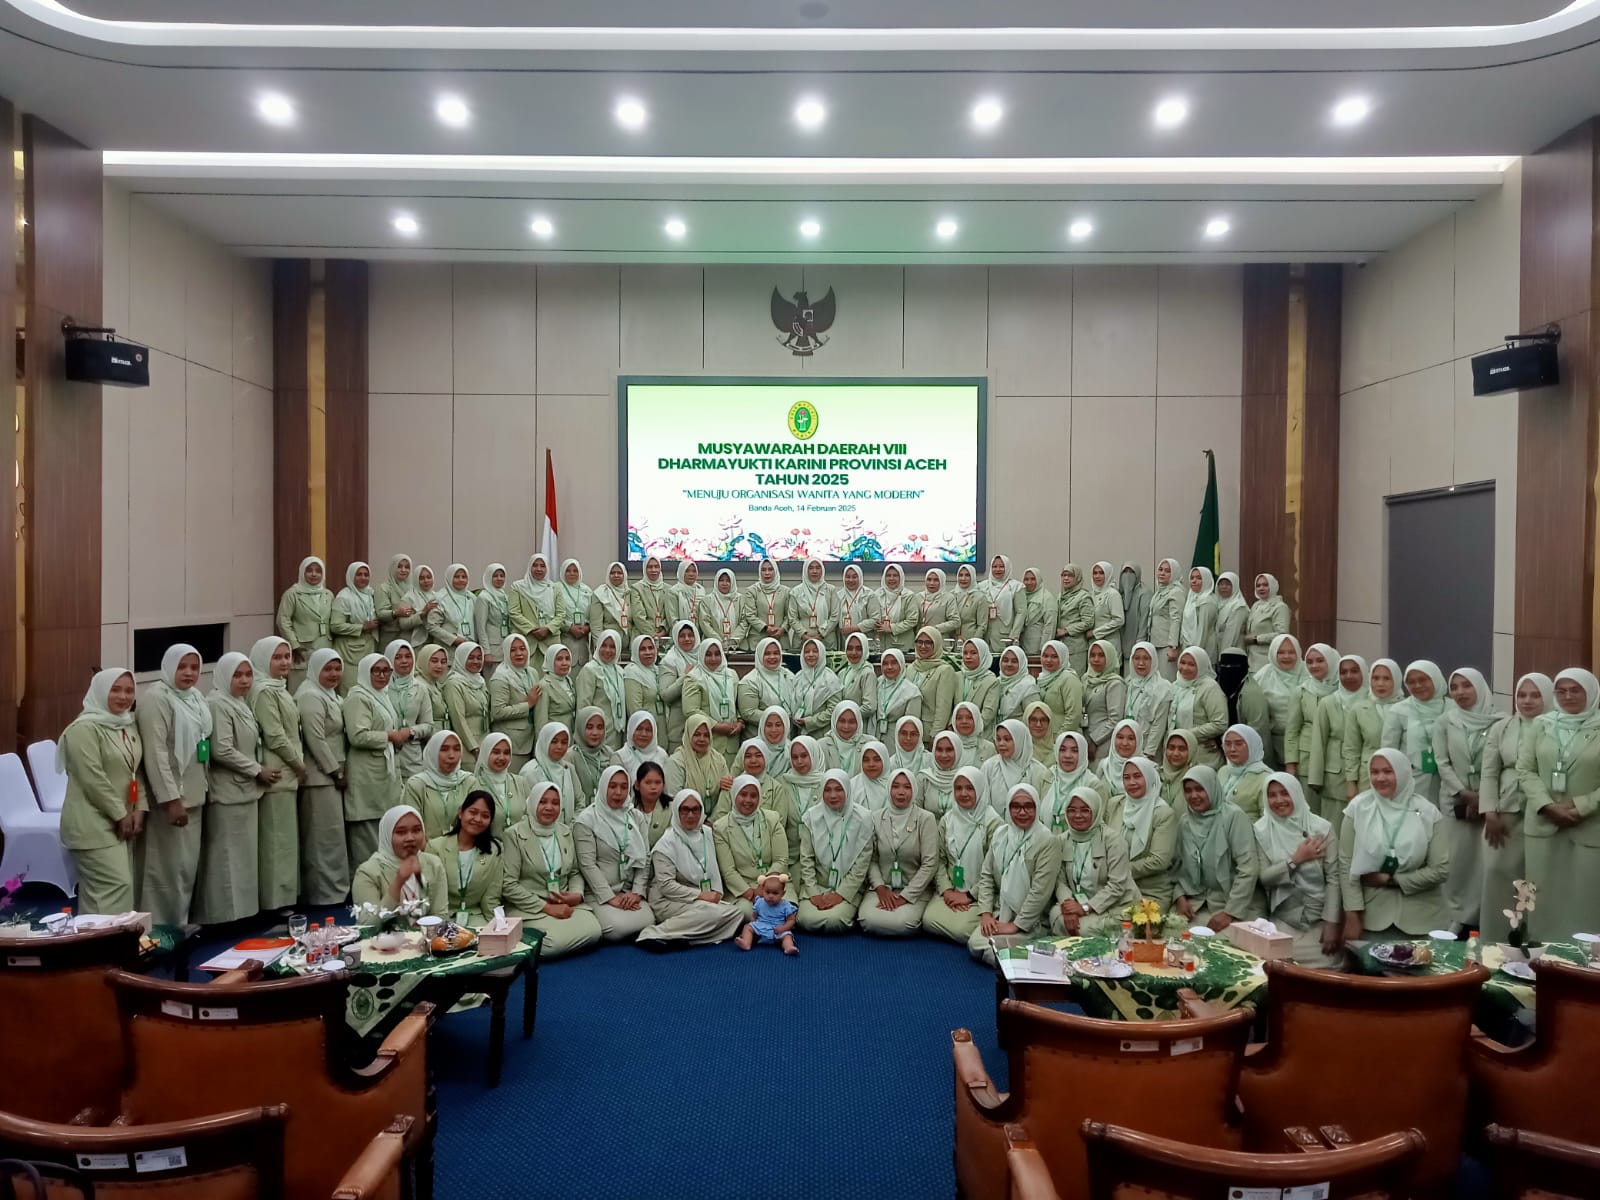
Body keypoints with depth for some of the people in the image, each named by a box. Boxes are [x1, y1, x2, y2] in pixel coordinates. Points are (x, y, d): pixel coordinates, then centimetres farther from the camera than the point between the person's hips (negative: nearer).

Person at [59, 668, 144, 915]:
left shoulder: (130, 726, 13)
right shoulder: (85, 728, -12)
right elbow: (93, 779, -18)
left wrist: (139, 809, 2)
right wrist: (120, 815, -14)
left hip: (121, 823, 8)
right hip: (93, 825, -8)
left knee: (122, 884, 8)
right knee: (115, 886, -13)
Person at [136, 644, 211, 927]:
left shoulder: (195, 697, 11)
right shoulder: (156, 698, -14)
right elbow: (155, 754, -20)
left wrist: (191, 795, 18)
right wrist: (171, 799, -23)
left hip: (194, 796, 8)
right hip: (170, 799, -8)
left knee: (189, 865, 15)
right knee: (169, 867, -2)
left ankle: (181, 923, 26)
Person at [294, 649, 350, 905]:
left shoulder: (329, 694, 17)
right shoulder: (310, 696, -14)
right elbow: (316, 740, -19)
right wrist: (336, 772, -14)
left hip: (332, 775, 10)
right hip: (320, 777, -10)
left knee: (332, 835, 13)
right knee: (326, 836, -4)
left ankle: (334, 890, 20)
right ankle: (327, 892, 3)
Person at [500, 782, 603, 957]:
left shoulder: (566, 832, 12)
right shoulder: (515, 834, -5)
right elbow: (508, 885, -10)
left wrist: (577, 895, -4)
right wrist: (546, 907, -16)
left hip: (564, 904, 5)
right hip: (529, 908, -5)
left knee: (593, 931, -23)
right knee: (556, 941, -31)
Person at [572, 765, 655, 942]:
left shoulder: (636, 817, 11)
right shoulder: (586, 820, -3)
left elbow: (645, 858, 7)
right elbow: (588, 864, -9)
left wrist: (637, 892, -7)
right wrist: (610, 898, -15)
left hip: (631, 892, 4)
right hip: (599, 893, -3)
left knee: (647, 922, -24)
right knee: (619, 928, -28)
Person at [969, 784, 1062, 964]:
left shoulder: (1048, 841, -14)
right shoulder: (1000, 833, 4)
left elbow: (1040, 891, -17)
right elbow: (986, 876, 7)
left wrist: (1016, 924, -16)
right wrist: (986, 913, -4)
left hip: (1032, 920, -6)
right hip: (1000, 912, 6)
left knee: (996, 949, -24)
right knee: (975, 944, -16)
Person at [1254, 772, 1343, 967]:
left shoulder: (1322, 827, -5)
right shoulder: (1261, 830, -1)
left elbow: (1333, 878, -8)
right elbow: (1264, 878, -4)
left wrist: (1331, 923, -14)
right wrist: (1296, 859, -16)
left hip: (1321, 916, -1)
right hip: (1283, 918, 1)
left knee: (1324, 965, -15)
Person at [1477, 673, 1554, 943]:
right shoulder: (1501, 728, 9)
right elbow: (1489, 773, 7)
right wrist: (1491, 813, -1)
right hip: (1505, 812, 3)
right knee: (1497, 871, 3)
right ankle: (1493, 938, 13)